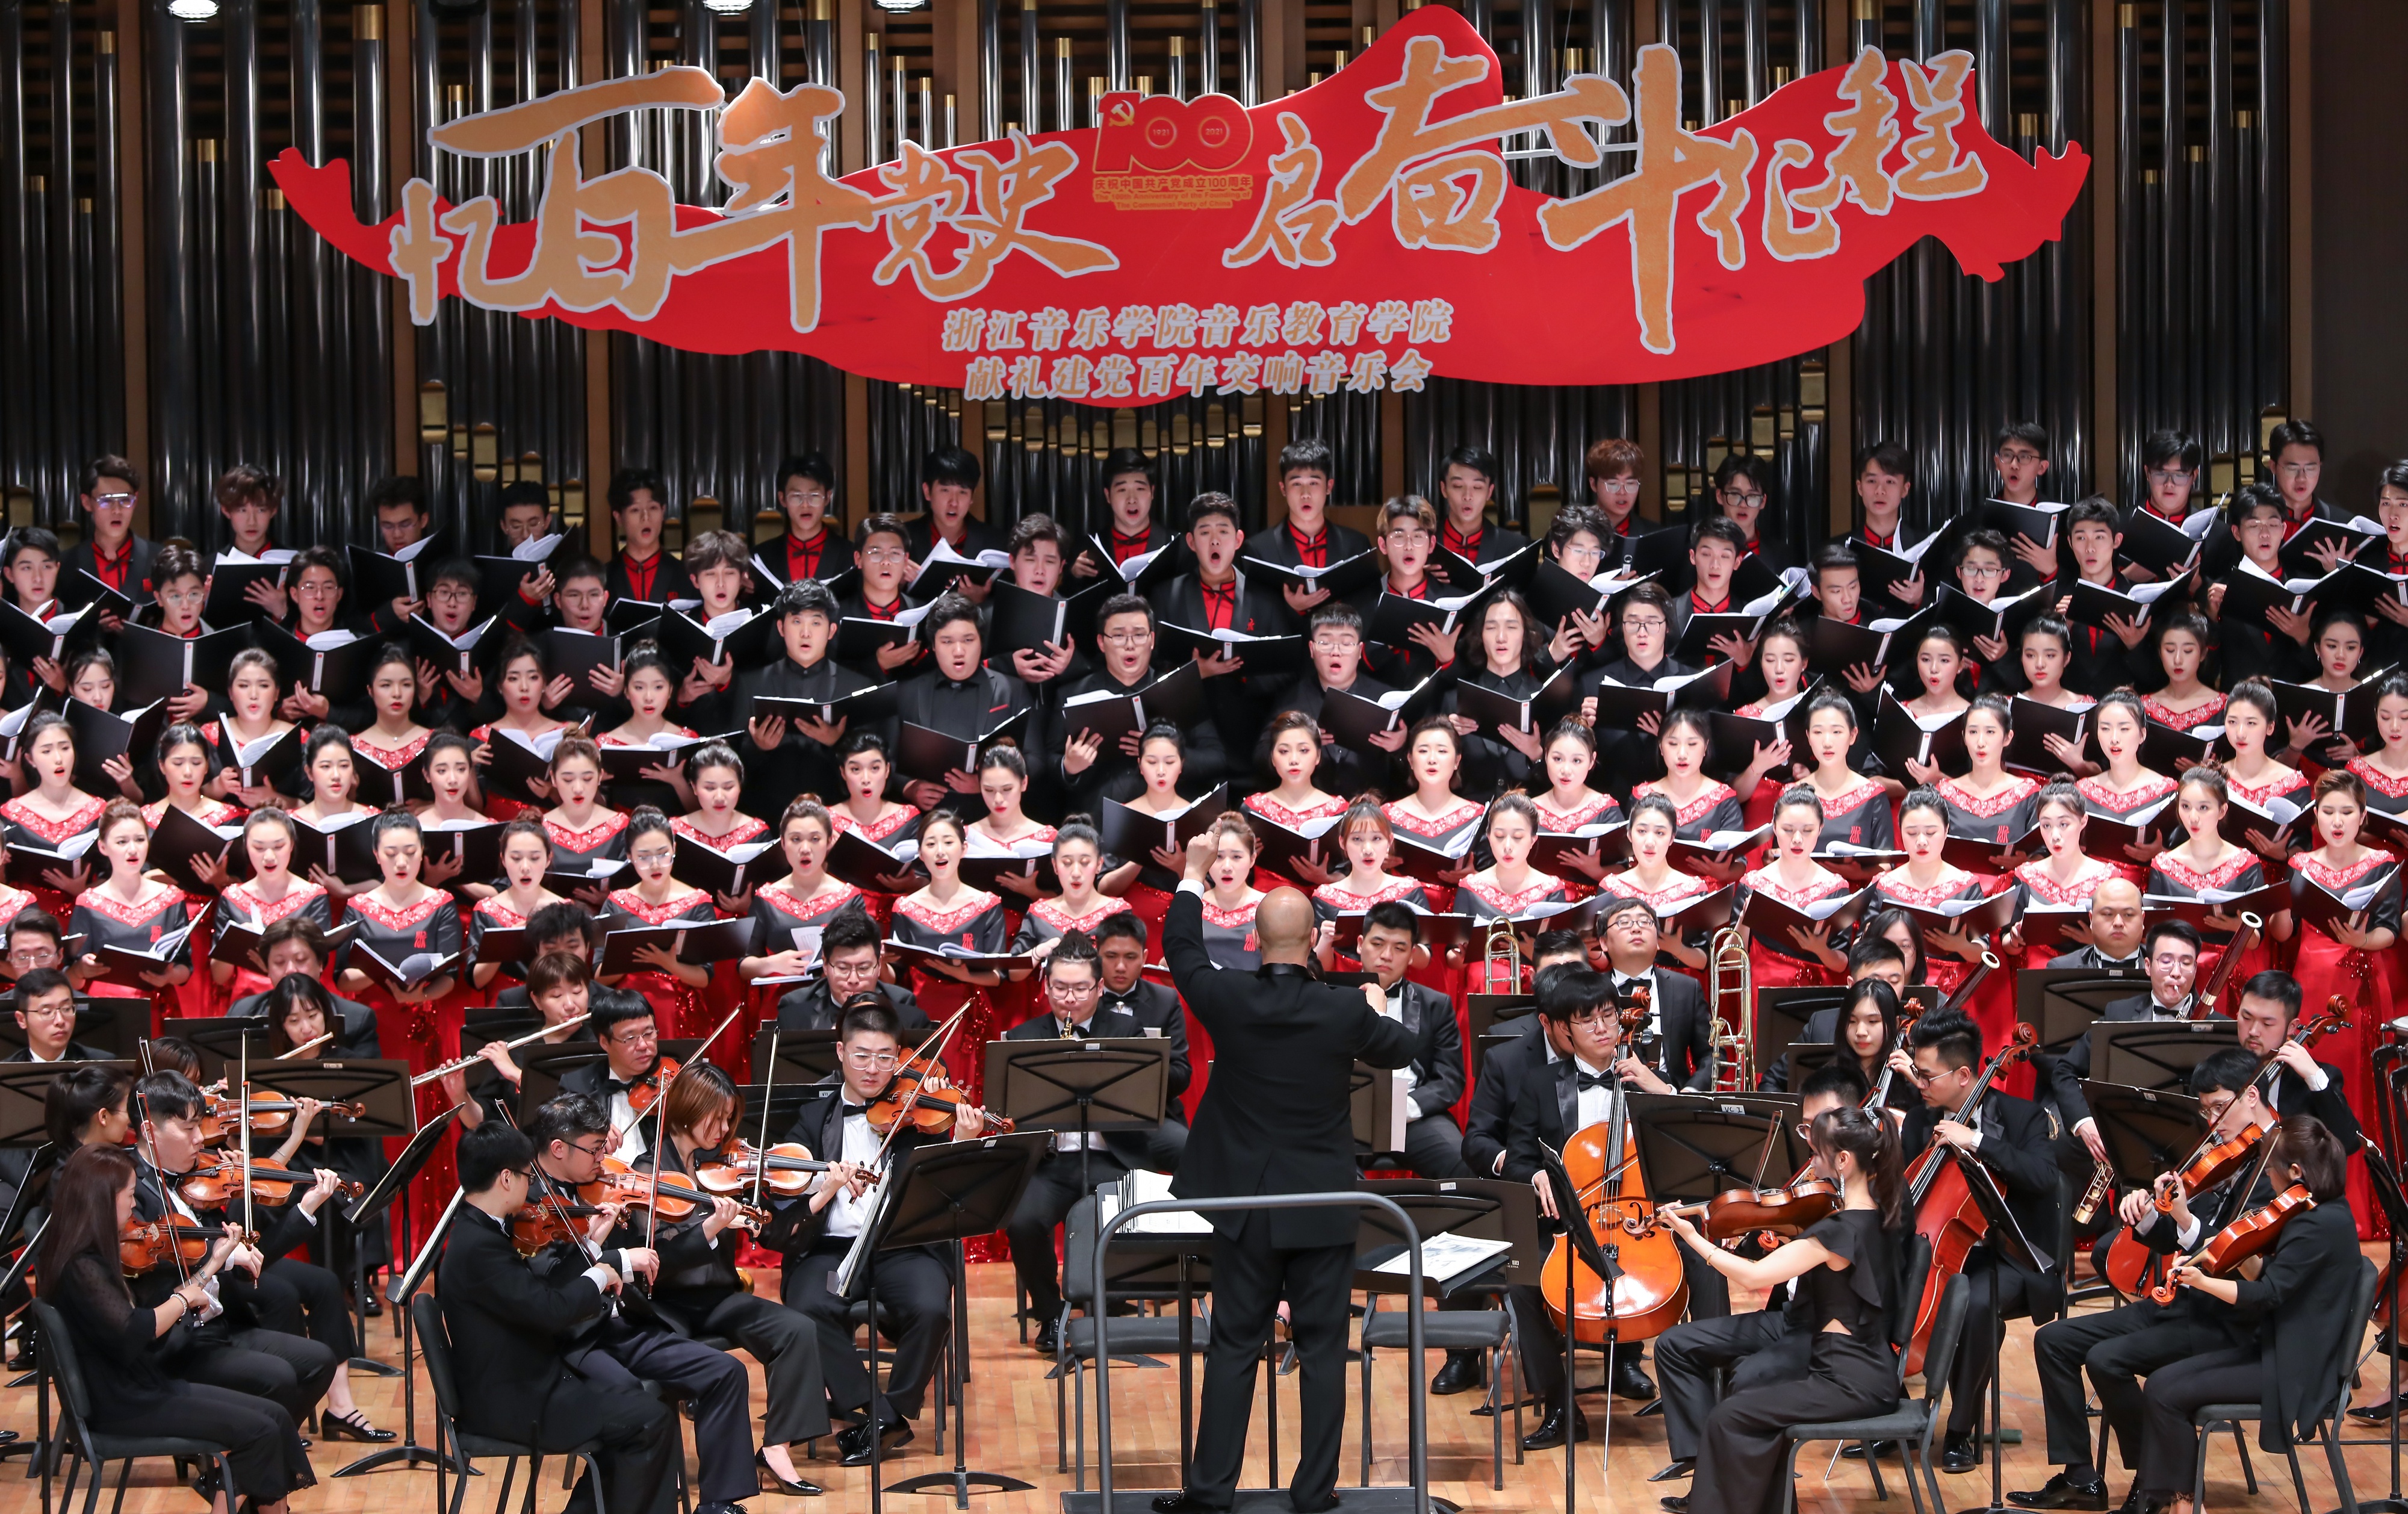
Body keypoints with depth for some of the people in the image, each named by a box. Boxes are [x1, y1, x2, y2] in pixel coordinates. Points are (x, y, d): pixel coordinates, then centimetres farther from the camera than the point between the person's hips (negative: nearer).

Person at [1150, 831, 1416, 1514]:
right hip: (1324, 1204, -1)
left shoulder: (1229, 1001, -9)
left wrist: (1194, 875, 25)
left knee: (1234, 1345, 7)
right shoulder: (1345, 1011, -11)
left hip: (1246, 1203, 1)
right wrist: (1377, 1010, 31)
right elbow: (1401, 1051, 9)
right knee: (1322, 1347, 6)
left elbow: (1181, 950, 12)